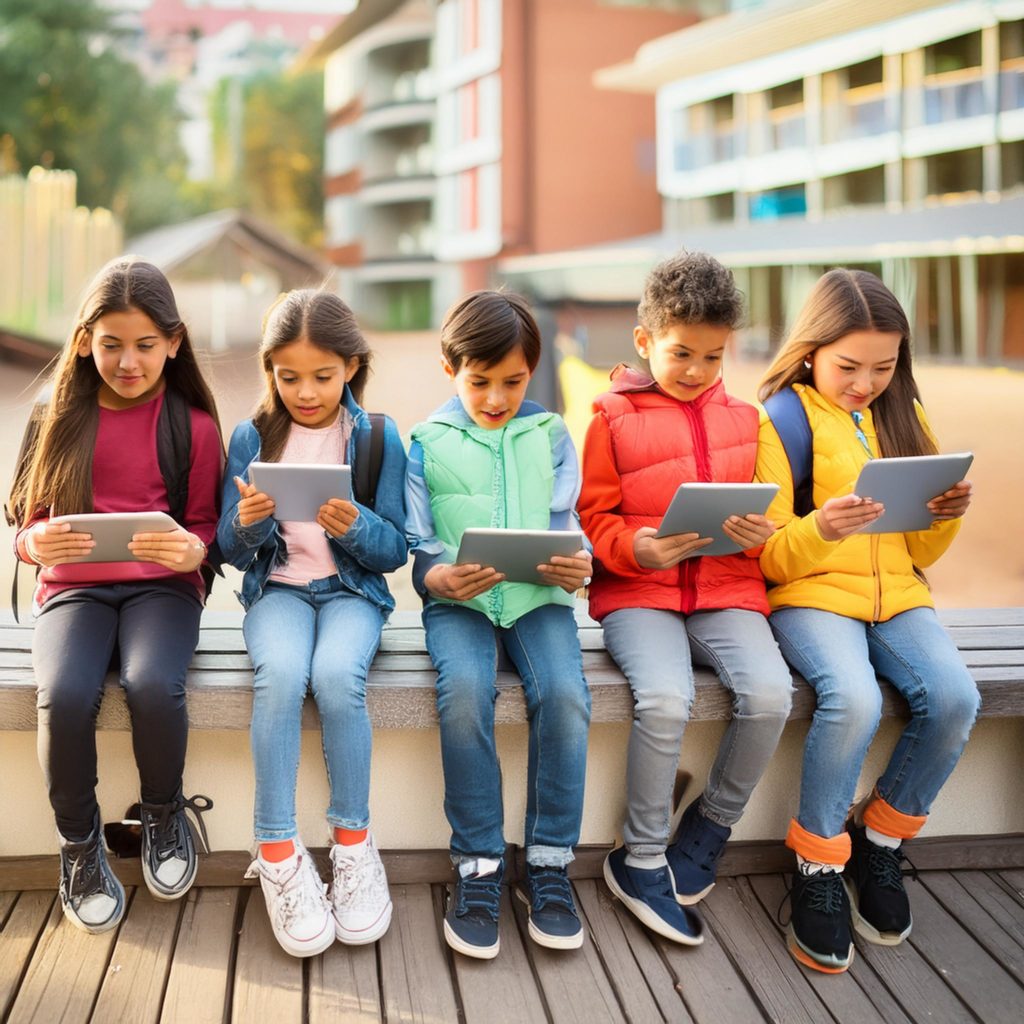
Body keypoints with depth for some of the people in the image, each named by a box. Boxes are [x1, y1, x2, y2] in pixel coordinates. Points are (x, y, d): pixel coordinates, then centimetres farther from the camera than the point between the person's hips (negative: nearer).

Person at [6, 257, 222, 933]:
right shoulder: (59, 420, 7)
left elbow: (204, 526, 8)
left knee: (154, 687, -32)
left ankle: (164, 814, 1)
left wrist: (192, 550, -16)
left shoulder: (193, 426, 4)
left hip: (162, 587, -1)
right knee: (65, 696, -30)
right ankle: (80, 845, -2)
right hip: (74, 588, 1)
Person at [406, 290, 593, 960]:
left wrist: (578, 567, -16)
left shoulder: (550, 435, 12)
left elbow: (566, 526, 7)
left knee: (565, 693, -28)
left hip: (538, 597, 1)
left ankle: (550, 861, -10)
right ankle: (478, 865, -15)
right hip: (458, 601, -1)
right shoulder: (427, 445, 7)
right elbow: (421, 549, 3)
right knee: (465, 692, -31)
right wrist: (441, 578, -19)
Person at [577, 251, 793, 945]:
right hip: (639, 592, -3)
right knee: (666, 700, -30)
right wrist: (634, 548, -17)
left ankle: (712, 824, 4)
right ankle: (641, 858, -6)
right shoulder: (614, 418, 4)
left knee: (770, 694, -24)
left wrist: (761, 535, -7)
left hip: (727, 588, 3)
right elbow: (593, 517, 3)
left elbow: (765, 510, 17)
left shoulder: (744, 419, 14)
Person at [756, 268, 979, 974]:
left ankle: (880, 840, 2)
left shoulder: (904, 419, 14)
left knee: (955, 698, -23)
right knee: (855, 699, -33)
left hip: (896, 596, 5)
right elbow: (771, 556, -6)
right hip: (811, 595, -5)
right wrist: (820, 530, -26)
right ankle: (819, 865, -10)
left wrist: (947, 516, -5)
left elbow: (921, 552, 16)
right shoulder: (783, 420, -2)